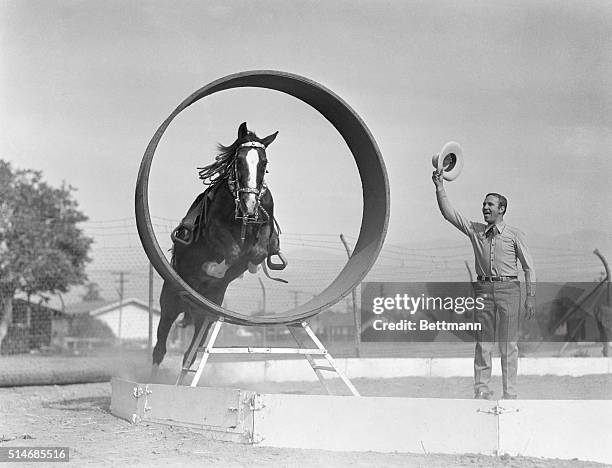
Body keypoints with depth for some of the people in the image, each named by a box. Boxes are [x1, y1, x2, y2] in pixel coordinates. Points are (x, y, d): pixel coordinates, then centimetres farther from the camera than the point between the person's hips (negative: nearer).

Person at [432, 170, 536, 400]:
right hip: (483, 289, 3)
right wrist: (439, 187, -4)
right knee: (483, 342, 3)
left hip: (508, 288, -3)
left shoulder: (515, 235, 4)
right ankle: (481, 389, 6)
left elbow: (529, 267, 4)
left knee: (508, 344, -2)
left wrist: (531, 296, -2)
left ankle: (510, 393, 2)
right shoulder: (475, 230, 11)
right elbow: (448, 213, 5)